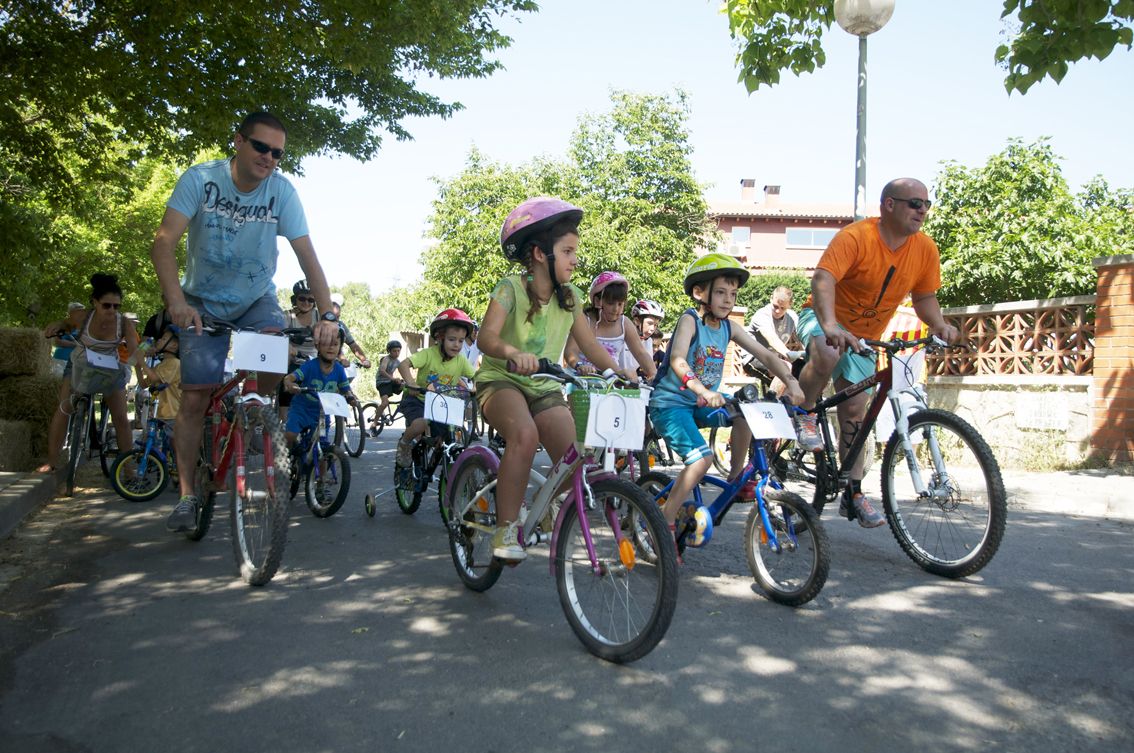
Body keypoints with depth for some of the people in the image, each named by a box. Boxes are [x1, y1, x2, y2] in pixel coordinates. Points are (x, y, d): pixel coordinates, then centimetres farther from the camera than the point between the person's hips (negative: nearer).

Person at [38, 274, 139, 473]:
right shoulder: (81, 316, -26)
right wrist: (57, 325, -21)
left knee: (121, 418, -3)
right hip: (80, 365, 0)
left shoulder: (124, 324, -28)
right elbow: (68, 324, -1)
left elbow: (134, 352, -34)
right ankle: (51, 462, -4)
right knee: (64, 409, -14)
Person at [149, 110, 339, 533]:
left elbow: (307, 256, -20)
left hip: (256, 298, 1)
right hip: (204, 302, -1)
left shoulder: (282, 191, -16)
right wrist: (175, 299, -43)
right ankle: (187, 496, 5)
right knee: (194, 399, -7)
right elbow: (164, 242, -27)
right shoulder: (201, 179, -19)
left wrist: (327, 314, -32)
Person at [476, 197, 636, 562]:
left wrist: (619, 371, -13)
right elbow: (486, 337, -28)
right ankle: (505, 531, -26)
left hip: (544, 388, 5)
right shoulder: (510, 288, -14)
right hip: (500, 380, -5)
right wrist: (513, 353, -49)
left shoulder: (570, 297, 2)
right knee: (525, 434, -36)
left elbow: (590, 344, 4)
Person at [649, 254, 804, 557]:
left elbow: (766, 355, 0)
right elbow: (677, 360, -33)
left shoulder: (728, 328, 4)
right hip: (670, 403, -6)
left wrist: (791, 381, -18)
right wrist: (702, 391, -49)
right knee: (702, 458, -25)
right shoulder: (689, 320, -15)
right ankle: (665, 523, -13)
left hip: (701, 404, 6)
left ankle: (737, 475, 1)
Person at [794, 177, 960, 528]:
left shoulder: (925, 249, -7)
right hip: (825, 320, -5)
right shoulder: (856, 236, -25)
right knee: (827, 354, -41)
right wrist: (830, 325, -55)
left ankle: (853, 495, 12)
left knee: (855, 412, 4)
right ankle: (805, 414, -13)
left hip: (864, 337, 5)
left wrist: (939, 325, -16)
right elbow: (823, 279, -39)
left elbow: (925, 297, 6)